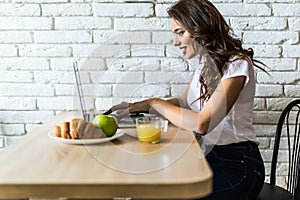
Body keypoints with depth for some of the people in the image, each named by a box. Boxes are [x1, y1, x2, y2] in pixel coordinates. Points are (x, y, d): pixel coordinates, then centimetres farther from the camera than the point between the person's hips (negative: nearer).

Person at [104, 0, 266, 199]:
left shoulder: (237, 64, -16)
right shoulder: (207, 63, 10)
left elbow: (202, 124, -25)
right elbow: (182, 103, 21)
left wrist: (156, 103, -13)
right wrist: (137, 106, 6)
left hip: (237, 166, -7)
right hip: (210, 157, 7)